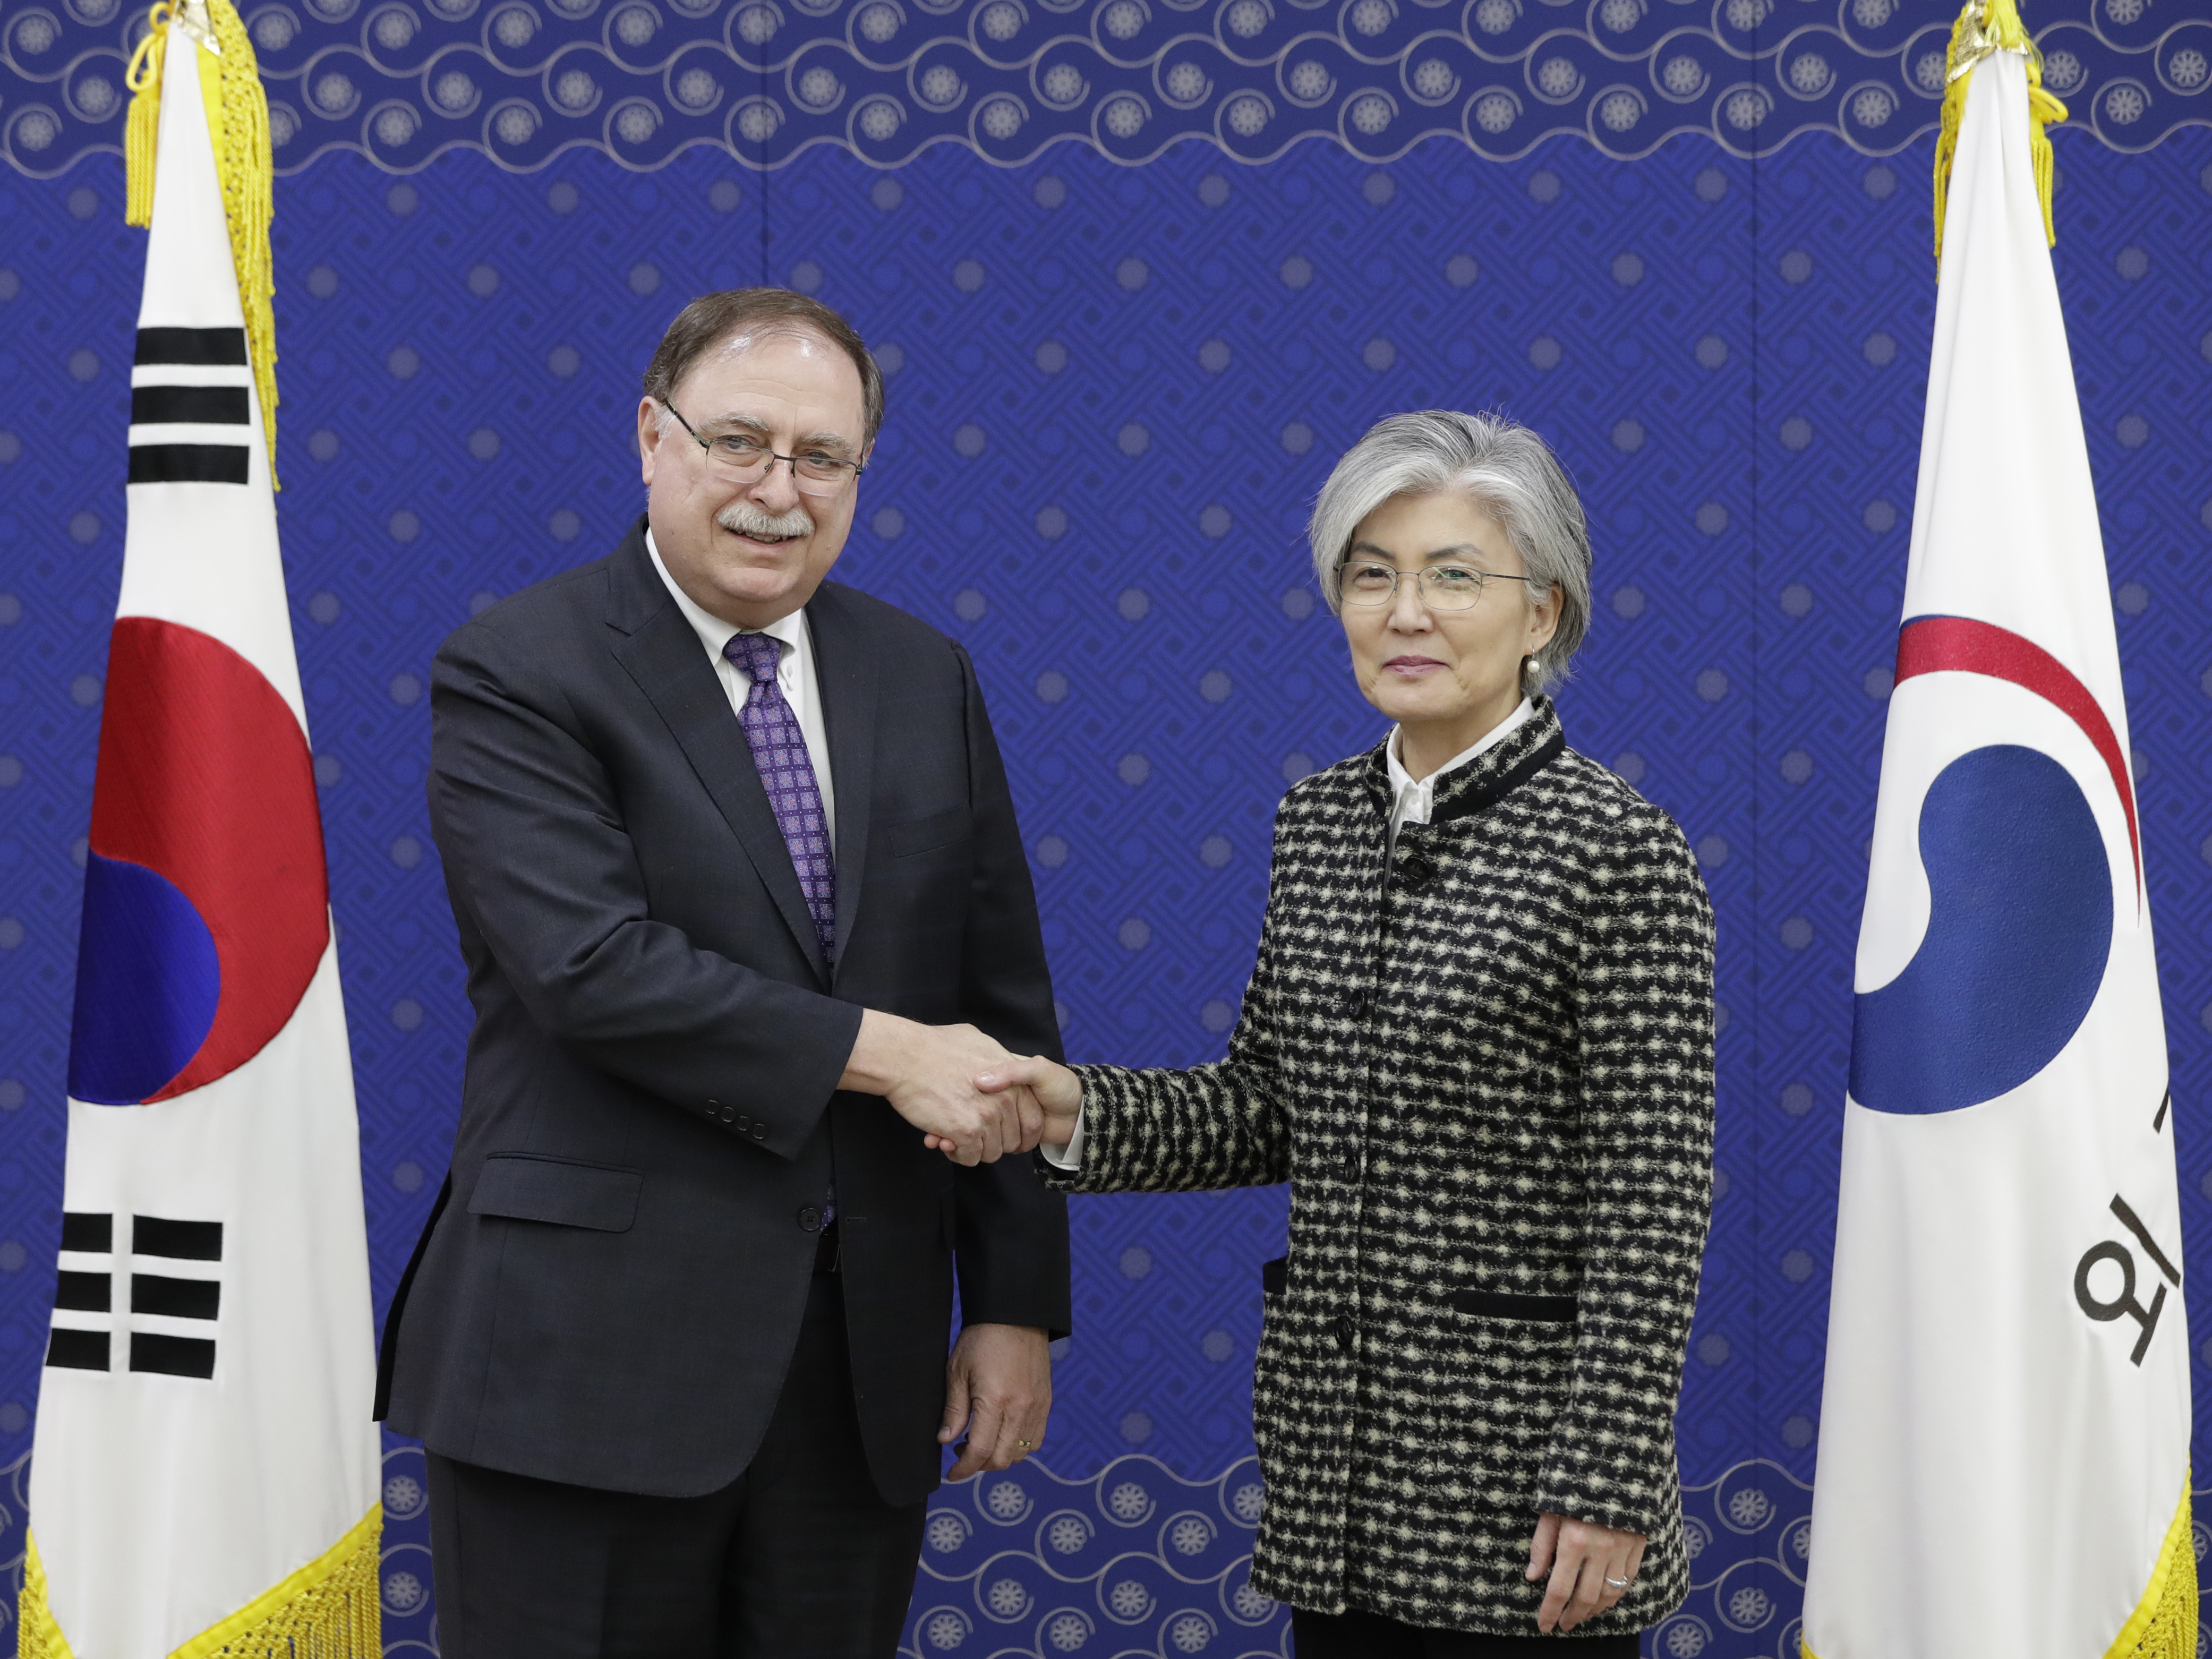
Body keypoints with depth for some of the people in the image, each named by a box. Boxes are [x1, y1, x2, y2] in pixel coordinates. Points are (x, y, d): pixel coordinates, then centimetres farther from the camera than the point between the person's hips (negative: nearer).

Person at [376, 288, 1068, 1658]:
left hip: (866, 1364, 5)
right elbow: (590, 967, -18)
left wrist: (1017, 1304, 6)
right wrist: (879, 1052, -17)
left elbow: (1006, 1011, 11)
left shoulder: (928, 680, 11)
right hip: (591, 1362, -4)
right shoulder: (515, 676, -5)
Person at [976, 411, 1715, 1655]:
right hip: (1334, 1448, 6)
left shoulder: (1617, 848, -12)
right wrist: (1082, 1114, -4)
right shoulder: (1321, 821, 8)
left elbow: (1655, 1204, -14)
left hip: (1512, 1455, -6)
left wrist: (1610, 1489, -16)